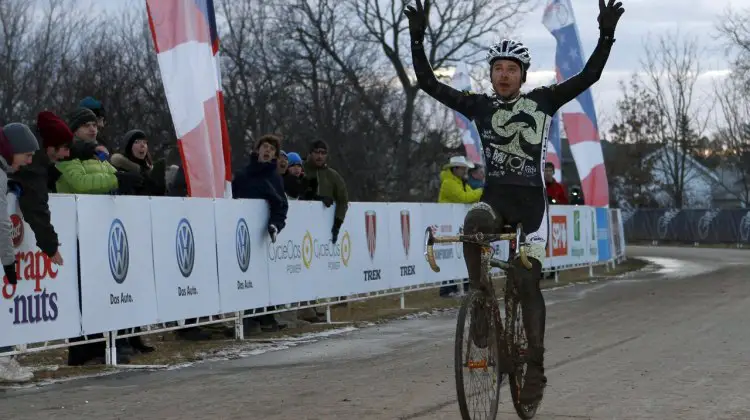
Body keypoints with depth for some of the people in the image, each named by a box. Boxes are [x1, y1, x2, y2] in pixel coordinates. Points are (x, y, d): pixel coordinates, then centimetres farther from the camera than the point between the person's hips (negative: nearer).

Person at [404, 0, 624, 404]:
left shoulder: (542, 100, 3)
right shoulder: (479, 105, 4)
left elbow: (588, 76, -3)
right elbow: (428, 83, -1)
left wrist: (606, 36, -14)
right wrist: (418, 39, -11)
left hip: (531, 199, -1)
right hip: (494, 195, 1)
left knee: (528, 281, -6)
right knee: (474, 225, -36)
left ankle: (535, 366, 2)